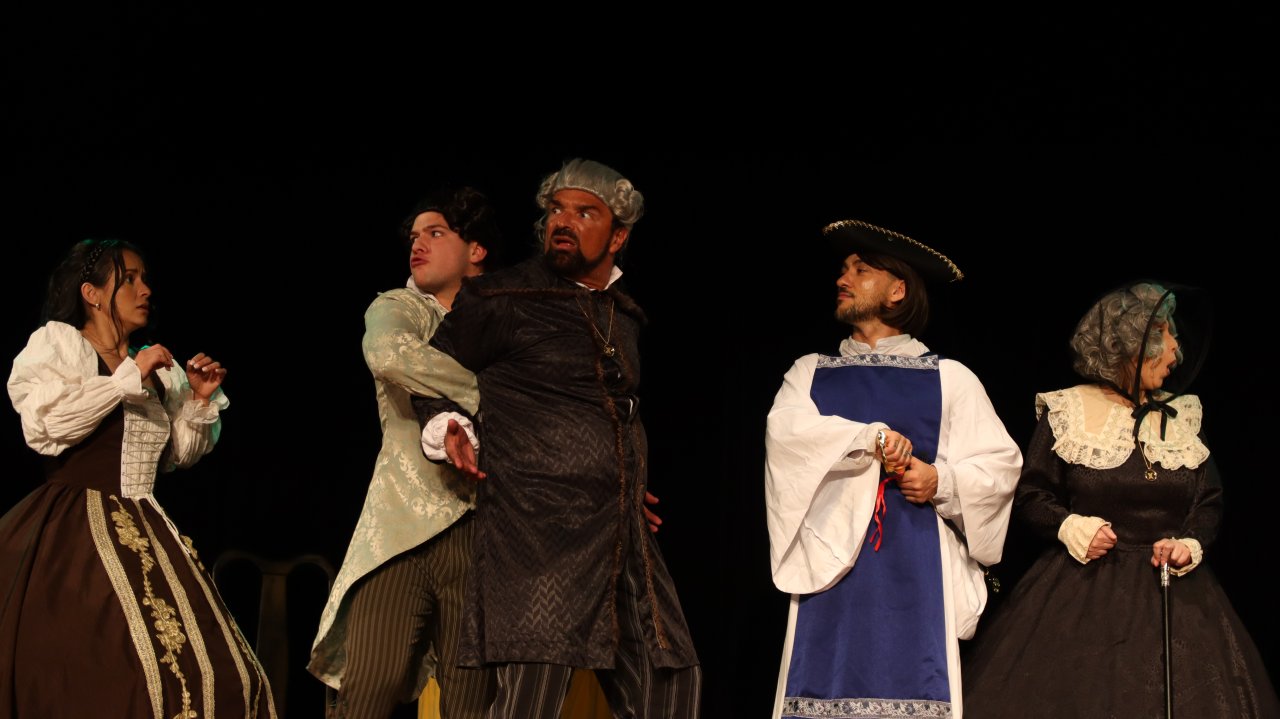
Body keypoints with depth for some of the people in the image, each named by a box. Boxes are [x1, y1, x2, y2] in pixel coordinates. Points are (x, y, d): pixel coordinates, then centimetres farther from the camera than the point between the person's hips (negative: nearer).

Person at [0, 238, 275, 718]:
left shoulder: (157, 368, 18)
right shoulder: (55, 344, 2)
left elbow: (180, 453, 21)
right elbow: (45, 425, -14)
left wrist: (201, 400, 4)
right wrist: (129, 379, -11)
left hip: (142, 531, 6)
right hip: (72, 533, -6)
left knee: (200, 670, -5)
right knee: (98, 676, -17)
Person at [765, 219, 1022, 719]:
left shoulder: (949, 378, 10)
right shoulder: (811, 372, 15)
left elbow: (1002, 463, 4)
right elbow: (785, 431, -5)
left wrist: (942, 480, -13)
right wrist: (871, 438, -13)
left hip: (916, 566, -1)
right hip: (833, 558, 1)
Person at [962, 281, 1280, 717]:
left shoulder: (1184, 416, 9)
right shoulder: (1066, 412, 0)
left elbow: (1210, 501, 11)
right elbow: (1031, 497, 3)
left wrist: (1191, 543, -8)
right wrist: (1070, 526, -14)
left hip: (1171, 595, 3)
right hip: (1082, 595, -3)